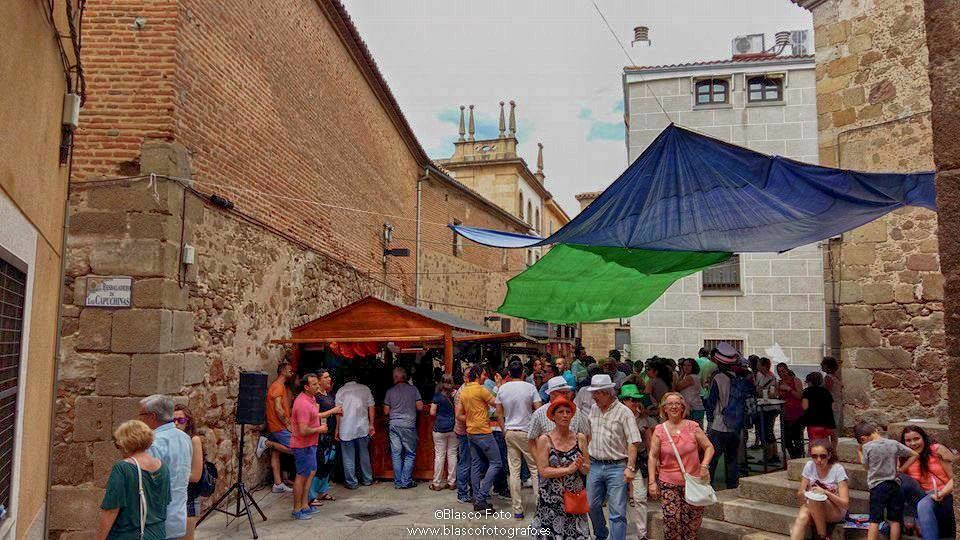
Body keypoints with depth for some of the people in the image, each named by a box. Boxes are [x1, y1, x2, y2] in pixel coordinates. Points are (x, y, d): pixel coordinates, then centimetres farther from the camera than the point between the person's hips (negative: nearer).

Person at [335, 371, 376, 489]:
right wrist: (371, 424, 11)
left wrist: (337, 429, 1)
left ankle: (351, 483, 12)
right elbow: (371, 408, 3)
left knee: (348, 458, 7)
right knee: (364, 455, 15)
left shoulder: (341, 391, -4)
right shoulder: (365, 389, 2)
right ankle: (367, 479, 24)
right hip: (363, 428, 3)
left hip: (346, 430, -2)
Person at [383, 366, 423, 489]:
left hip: (394, 424, 2)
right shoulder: (413, 389, -1)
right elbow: (420, 407, -1)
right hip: (409, 424, -2)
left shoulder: (390, 391, 3)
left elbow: (386, 412, 7)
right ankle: (406, 482, 5)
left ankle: (398, 482, 10)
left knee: (396, 454, 6)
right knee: (410, 454, 7)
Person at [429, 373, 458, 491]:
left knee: (439, 455, 2)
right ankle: (451, 482, 14)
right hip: (453, 428, 2)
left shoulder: (438, 396, -7)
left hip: (440, 429, -2)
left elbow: (432, 412, -8)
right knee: (452, 454, 9)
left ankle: (437, 484, 7)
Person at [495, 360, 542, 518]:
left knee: (514, 471, 4)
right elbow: (539, 410, -7)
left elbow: (498, 412, 6)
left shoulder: (502, 388, 1)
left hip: (510, 432, 3)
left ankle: (517, 509, 8)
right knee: (535, 468, 8)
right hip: (527, 432, -2)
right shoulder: (530, 387, -7)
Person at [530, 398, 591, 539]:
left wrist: (581, 466, -15)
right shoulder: (544, 439, -6)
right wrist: (569, 469, -18)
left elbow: (587, 470, 6)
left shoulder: (580, 438, 3)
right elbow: (543, 471, -13)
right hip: (551, 499, -2)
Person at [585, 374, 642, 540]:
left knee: (617, 512, -4)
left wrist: (630, 468, -16)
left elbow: (633, 442, -11)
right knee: (592, 506, 15)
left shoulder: (624, 412, -9)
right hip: (594, 465, 5)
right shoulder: (593, 410, 7)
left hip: (617, 467, -5)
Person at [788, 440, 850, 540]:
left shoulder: (838, 469, -15)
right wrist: (802, 494, -23)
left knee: (814, 500, -34)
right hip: (812, 508, 3)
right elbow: (799, 494, 1)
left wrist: (825, 492, -32)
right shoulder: (809, 466, -6)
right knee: (802, 518, -31)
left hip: (836, 512, -3)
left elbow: (845, 503, -17)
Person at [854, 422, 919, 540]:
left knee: (874, 521, 0)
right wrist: (901, 469, 9)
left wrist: (859, 451, 19)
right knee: (895, 521, 9)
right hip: (895, 485, 3)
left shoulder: (867, 447, -8)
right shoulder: (894, 444, 1)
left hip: (877, 486, -3)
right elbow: (915, 455, 8)